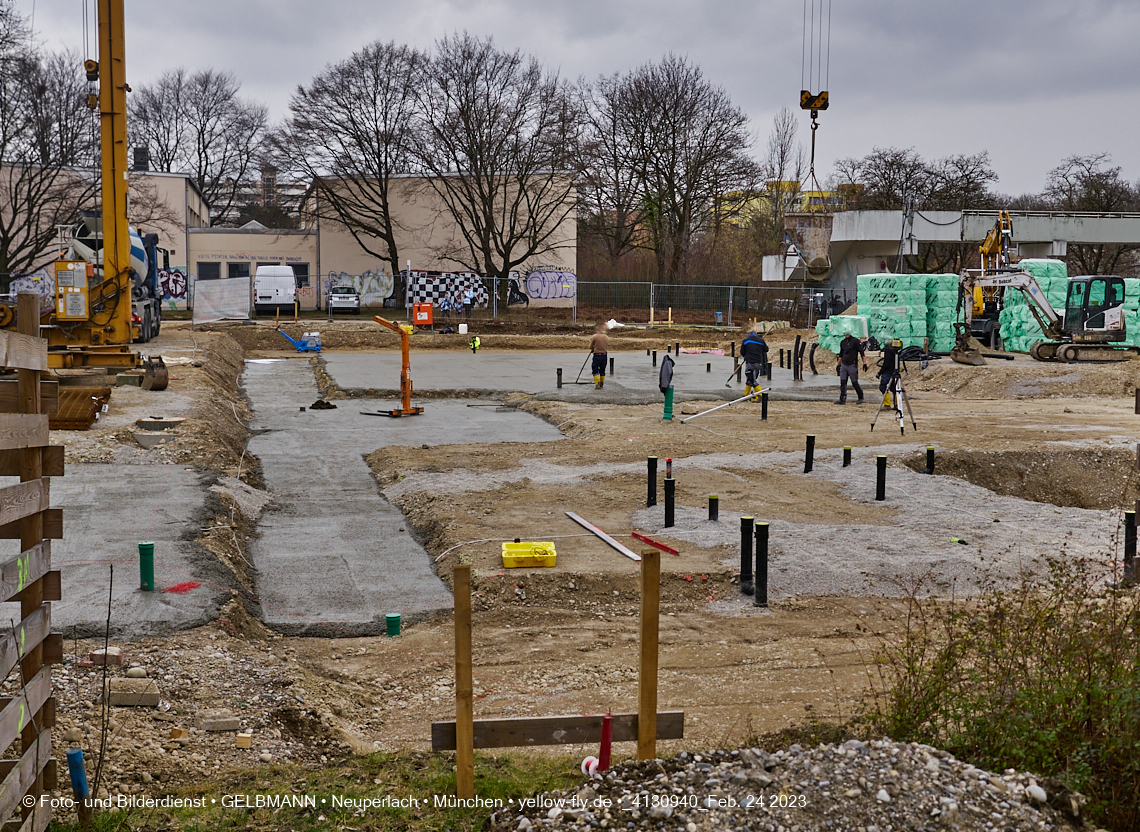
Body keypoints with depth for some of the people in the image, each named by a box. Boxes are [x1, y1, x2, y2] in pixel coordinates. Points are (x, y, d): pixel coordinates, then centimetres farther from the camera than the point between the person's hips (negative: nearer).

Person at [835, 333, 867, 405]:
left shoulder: (855, 341, -6)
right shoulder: (842, 342, 12)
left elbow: (862, 353, -8)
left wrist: (864, 363, -14)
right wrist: (838, 364, 24)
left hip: (852, 365, -5)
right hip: (843, 365, 5)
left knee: (855, 383, 0)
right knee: (843, 383, -1)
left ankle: (860, 398, 16)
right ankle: (842, 399, 1)